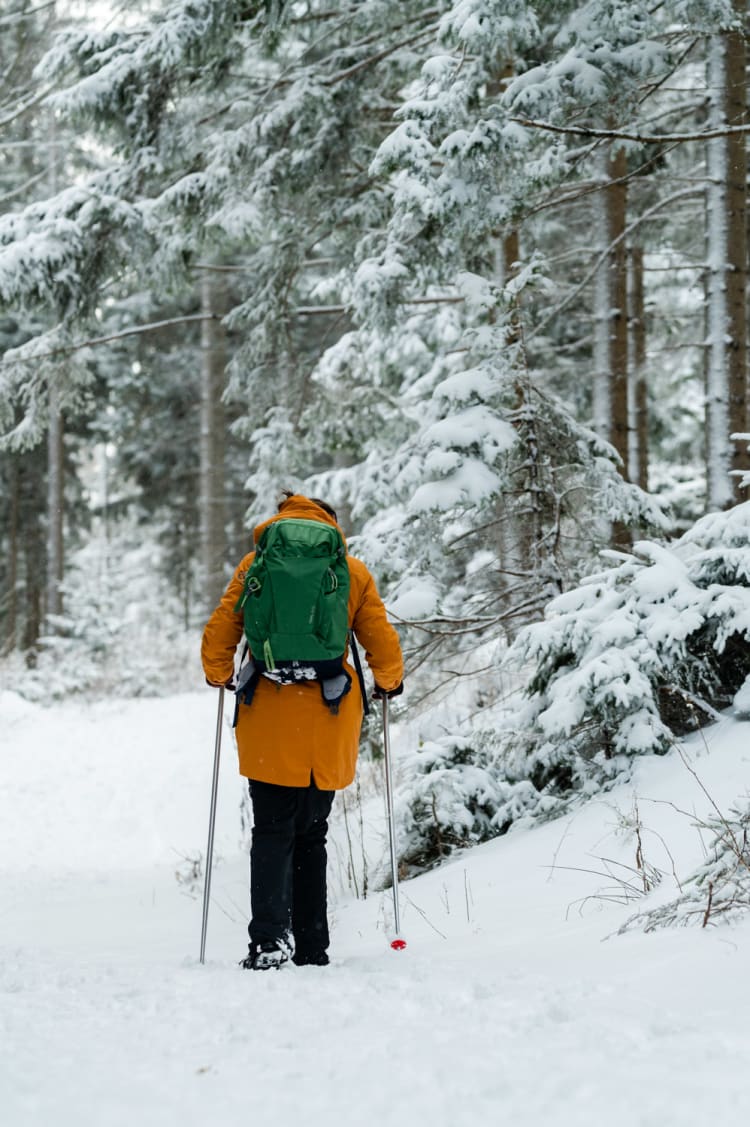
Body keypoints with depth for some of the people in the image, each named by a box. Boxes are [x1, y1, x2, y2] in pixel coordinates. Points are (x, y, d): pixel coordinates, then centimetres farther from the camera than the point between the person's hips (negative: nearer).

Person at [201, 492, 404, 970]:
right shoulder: (354, 572, 5)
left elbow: (219, 634, 4)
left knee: (273, 832, 1)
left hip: (269, 721, -1)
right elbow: (383, 643, 7)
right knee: (311, 836, 12)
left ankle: (270, 937, -18)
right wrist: (389, 682, 25)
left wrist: (219, 676, 23)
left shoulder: (256, 565, 4)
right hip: (329, 726, 1)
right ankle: (312, 948, 11)